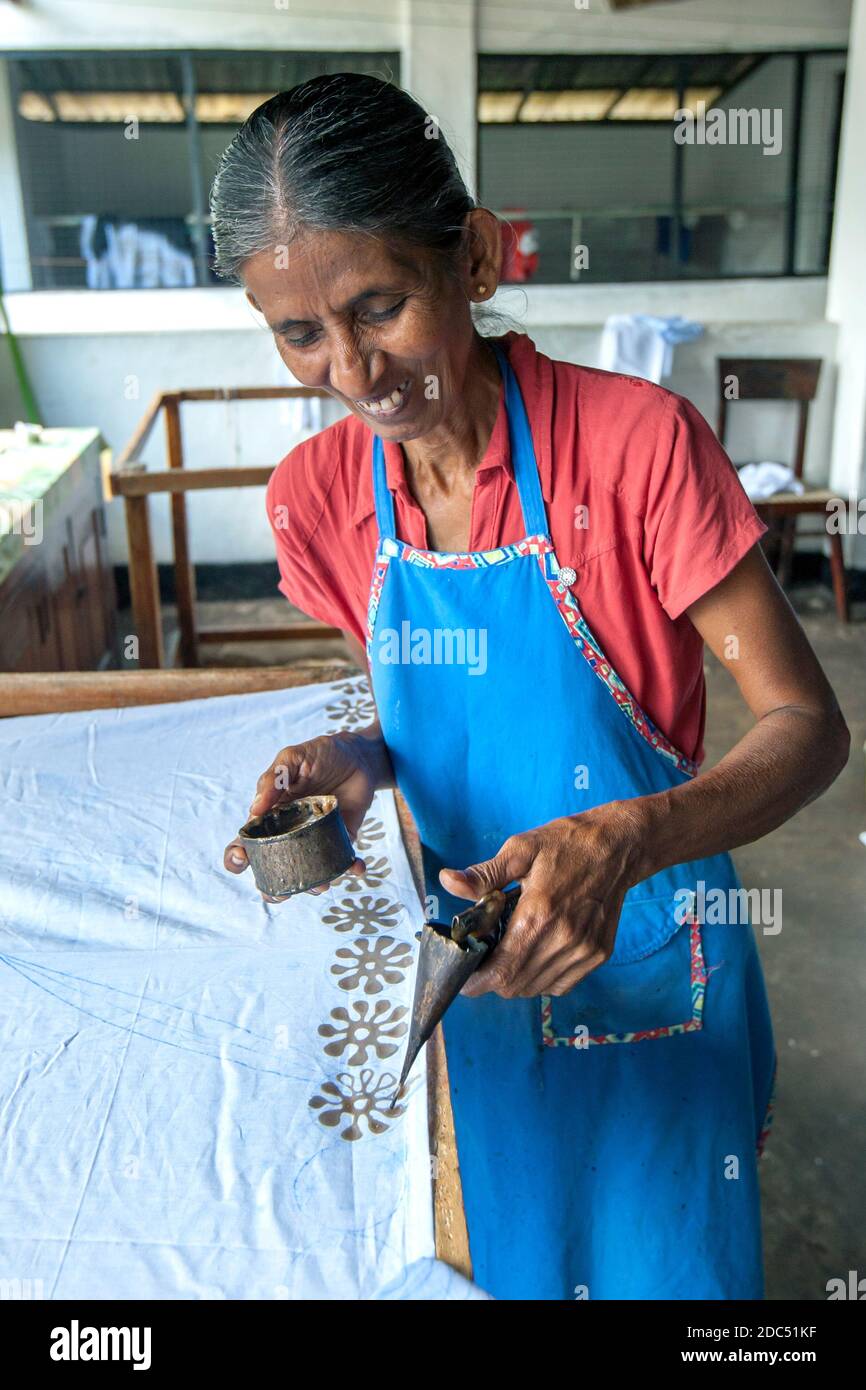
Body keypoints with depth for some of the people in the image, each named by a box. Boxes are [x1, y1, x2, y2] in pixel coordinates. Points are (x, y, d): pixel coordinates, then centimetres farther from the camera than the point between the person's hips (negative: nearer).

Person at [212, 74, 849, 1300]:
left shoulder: (638, 441, -24)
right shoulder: (321, 493, -9)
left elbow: (808, 727, -20)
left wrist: (624, 841, -37)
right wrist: (360, 758, -16)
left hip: (652, 962, -3)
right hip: (479, 953, 4)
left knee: (670, 1259, 20)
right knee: (519, 1251, 26)